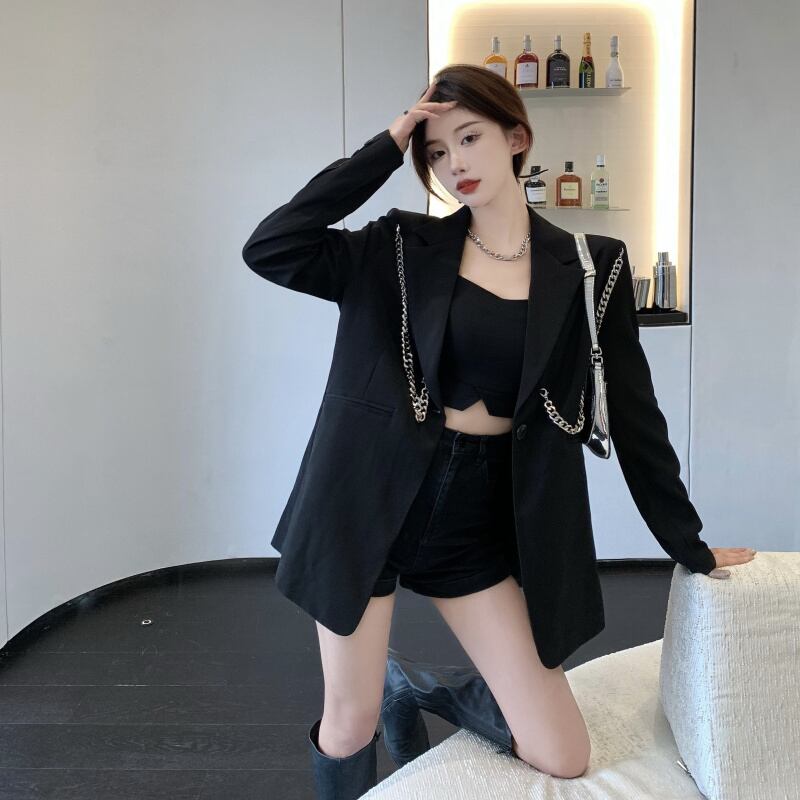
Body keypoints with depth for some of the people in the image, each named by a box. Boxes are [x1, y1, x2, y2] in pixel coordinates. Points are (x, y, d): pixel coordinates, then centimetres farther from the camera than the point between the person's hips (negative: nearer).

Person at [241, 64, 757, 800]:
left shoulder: (590, 268, 0)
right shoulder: (402, 249, 0)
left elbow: (632, 412, 6)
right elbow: (268, 250, -12)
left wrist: (688, 544, 11)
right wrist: (383, 150, -10)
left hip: (484, 515, 1)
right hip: (372, 496, -1)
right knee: (350, 726, 6)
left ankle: (411, 683, 28)